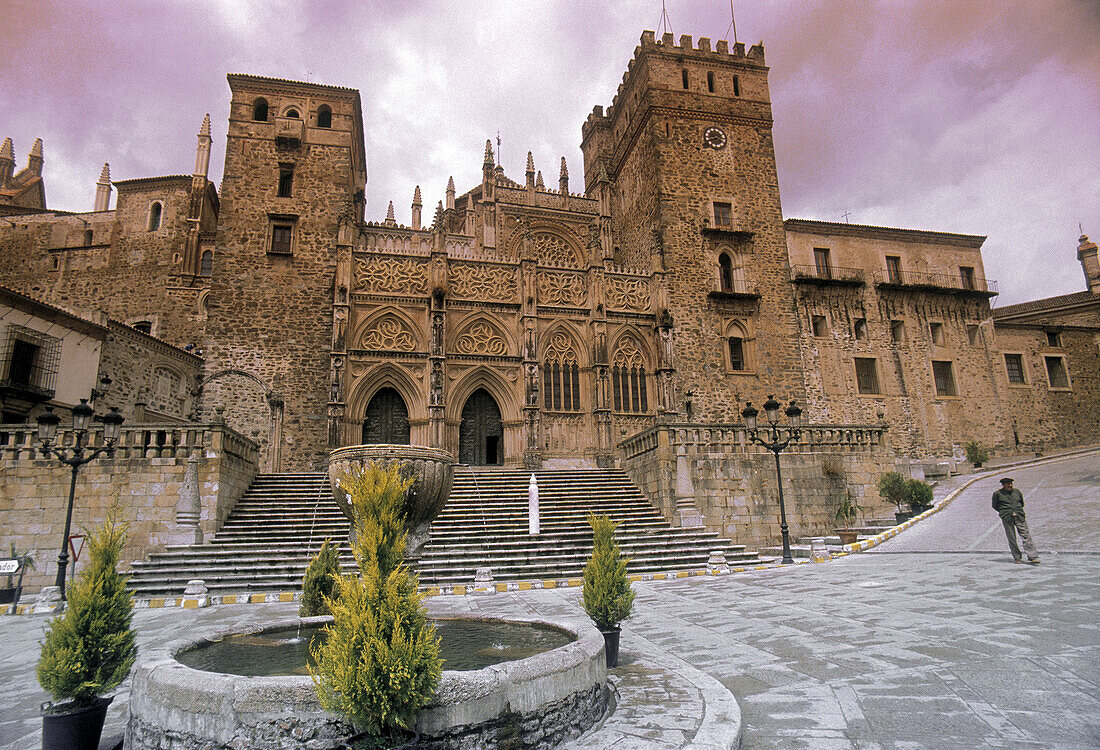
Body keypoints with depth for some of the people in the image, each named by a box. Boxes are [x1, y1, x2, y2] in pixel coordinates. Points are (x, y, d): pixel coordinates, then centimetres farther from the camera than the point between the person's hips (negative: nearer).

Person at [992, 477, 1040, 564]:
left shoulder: (1017, 492, 11)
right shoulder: (997, 494, 2)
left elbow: (1022, 503, 26)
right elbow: (994, 506, 14)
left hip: (1019, 517, 2)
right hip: (1007, 519, -2)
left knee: (1026, 536, -6)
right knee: (1012, 539, 1)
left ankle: (1032, 557, -5)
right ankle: (1017, 557, 12)